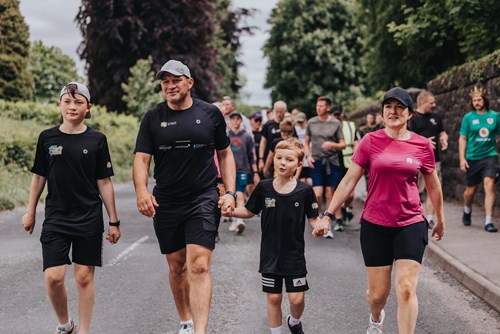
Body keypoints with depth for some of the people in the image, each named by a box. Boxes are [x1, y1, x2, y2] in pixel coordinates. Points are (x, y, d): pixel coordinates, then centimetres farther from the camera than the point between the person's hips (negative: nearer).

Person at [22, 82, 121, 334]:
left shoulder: (96, 140, -1)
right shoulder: (47, 138, 2)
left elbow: (104, 183, 1)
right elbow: (39, 177, 11)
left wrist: (114, 221, 2)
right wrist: (30, 212, 13)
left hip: (89, 219, -1)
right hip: (56, 218, 1)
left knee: (84, 277, 3)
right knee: (53, 277, -7)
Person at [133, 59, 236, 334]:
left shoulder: (210, 113, 1)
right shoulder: (153, 118, 2)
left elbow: (225, 153, 10)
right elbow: (141, 158, -3)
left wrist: (230, 192, 0)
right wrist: (141, 190, -22)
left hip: (203, 200, -2)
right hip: (165, 204, 2)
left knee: (199, 266, -13)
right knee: (176, 266, 13)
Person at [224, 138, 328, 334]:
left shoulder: (304, 190, -8)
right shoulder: (264, 187, -5)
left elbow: (313, 218, -1)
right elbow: (249, 212, 5)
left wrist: (319, 226, -22)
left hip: (294, 254, -1)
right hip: (270, 254, 1)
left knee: (297, 299, 3)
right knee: (274, 298, 8)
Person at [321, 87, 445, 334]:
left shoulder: (422, 145, 0)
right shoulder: (370, 141, -3)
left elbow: (433, 185, 12)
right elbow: (349, 180, -1)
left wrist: (440, 219, 22)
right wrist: (328, 214, -4)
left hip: (411, 224, 0)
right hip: (375, 225, 0)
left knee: (406, 289, -9)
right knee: (377, 293, 9)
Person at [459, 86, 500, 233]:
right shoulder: (468, 117, 0)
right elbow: (462, 139, 1)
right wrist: (462, 158, -6)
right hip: (472, 158, 1)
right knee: (471, 189, 12)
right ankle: (467, 211, 43)